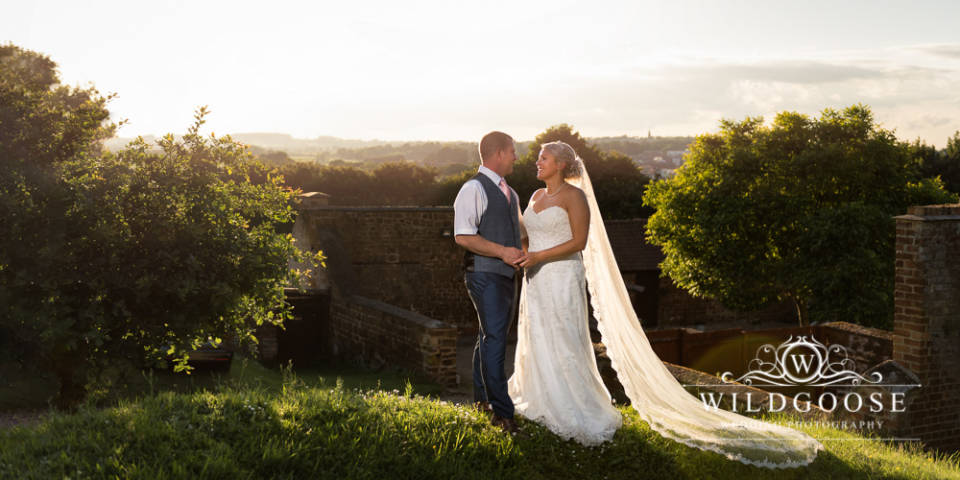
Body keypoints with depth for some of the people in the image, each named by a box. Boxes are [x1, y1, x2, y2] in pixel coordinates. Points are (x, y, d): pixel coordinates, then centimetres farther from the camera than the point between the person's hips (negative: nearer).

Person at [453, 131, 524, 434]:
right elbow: (463, 236, -19)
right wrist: (502, 252, -21)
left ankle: (482, 399, 30)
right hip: (485, 275, -9)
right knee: (494, 340, -11)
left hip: (507, 275, 9)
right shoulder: (473, 189, -11)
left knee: (492, 337, 17)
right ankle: (501, 412, -8)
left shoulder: (509, 192, 18)